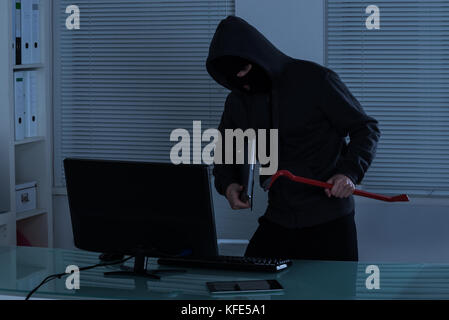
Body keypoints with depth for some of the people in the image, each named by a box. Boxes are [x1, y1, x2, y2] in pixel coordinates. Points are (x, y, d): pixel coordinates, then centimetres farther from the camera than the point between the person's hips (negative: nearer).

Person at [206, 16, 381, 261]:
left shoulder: (315, 80, -10)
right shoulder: (237, 101, 6)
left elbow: (365, 128, -5)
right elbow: (225, 153, 18)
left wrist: (350, 172, -21)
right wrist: (227, 184, -4)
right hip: (277, 221, 4)